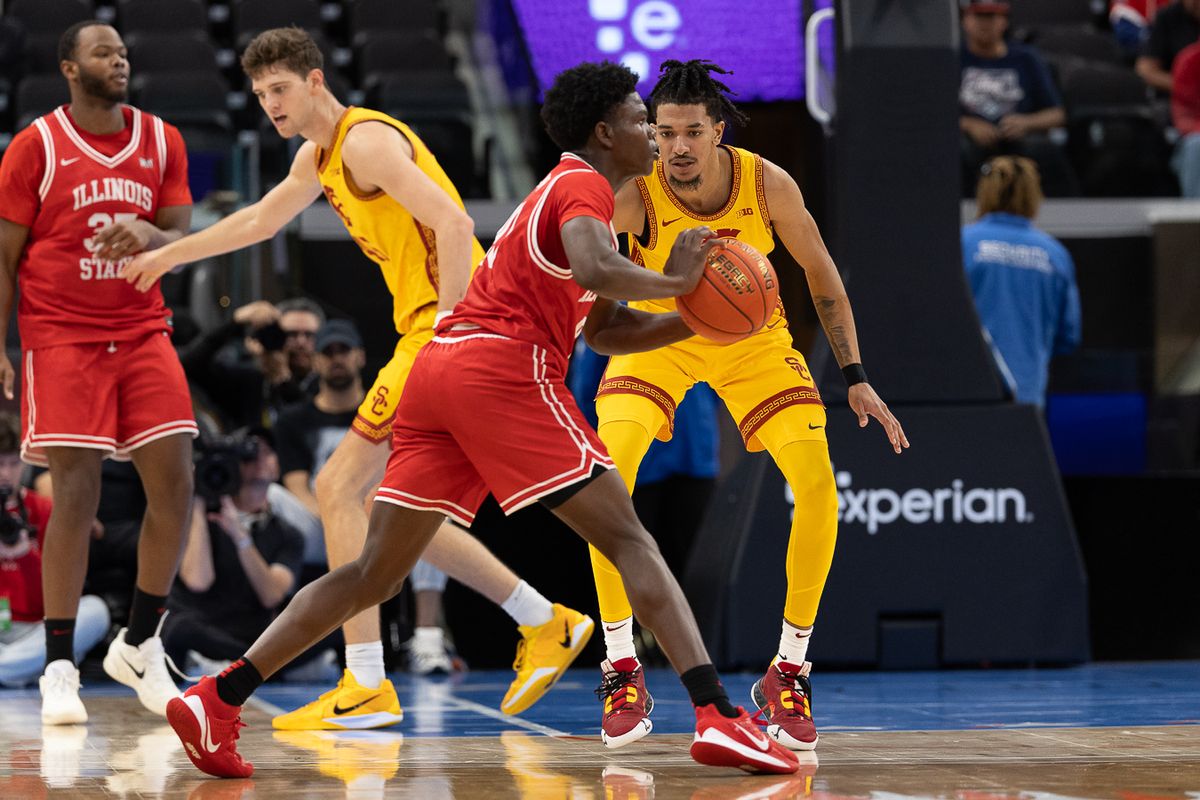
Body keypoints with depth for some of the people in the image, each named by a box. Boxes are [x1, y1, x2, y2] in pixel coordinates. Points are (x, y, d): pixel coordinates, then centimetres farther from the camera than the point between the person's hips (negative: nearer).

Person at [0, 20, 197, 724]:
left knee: (175, 482, -6)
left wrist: (148, 235, -18)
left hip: (142, 332, 4)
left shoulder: (162, 142, 8)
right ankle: (60, 670, -3)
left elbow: (182, 242, 5)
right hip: (61, 336, -4)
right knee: (76, 493, -10)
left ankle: (140, 646, 10)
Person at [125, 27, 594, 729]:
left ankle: (365, 687, -12)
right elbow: (260, 221, 37)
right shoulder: (319, 156, 19)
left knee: (342, 488, -10)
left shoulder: (366, 141, -12)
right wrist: (169, 255, 41)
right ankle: (545, 624, 18)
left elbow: (452, 223, -22)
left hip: (450, 328, -10)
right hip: (428, 330, 10)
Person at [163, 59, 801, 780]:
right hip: (501, 368, -9)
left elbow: (604, 330, 32)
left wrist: (694, 321, 19)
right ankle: (718, 717, -16)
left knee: (377, 573, 8)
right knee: (629, 540, -6)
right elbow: (595, 270, -22)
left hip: (439, 367, 9)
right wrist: (674, 280, -7)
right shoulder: (585, 187, 1)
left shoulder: (560, 192, 31)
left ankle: (217, 700, 1)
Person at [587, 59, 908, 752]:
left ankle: (789, 672, 2)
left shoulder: (769, 185, -22)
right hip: (660, 336, -1)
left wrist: (856, 378, -8)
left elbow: (821, 273, -7)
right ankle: (621, 670, -11)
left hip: (752, 339, 1)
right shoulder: (634, 194, -28)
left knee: (819, 487, -15)